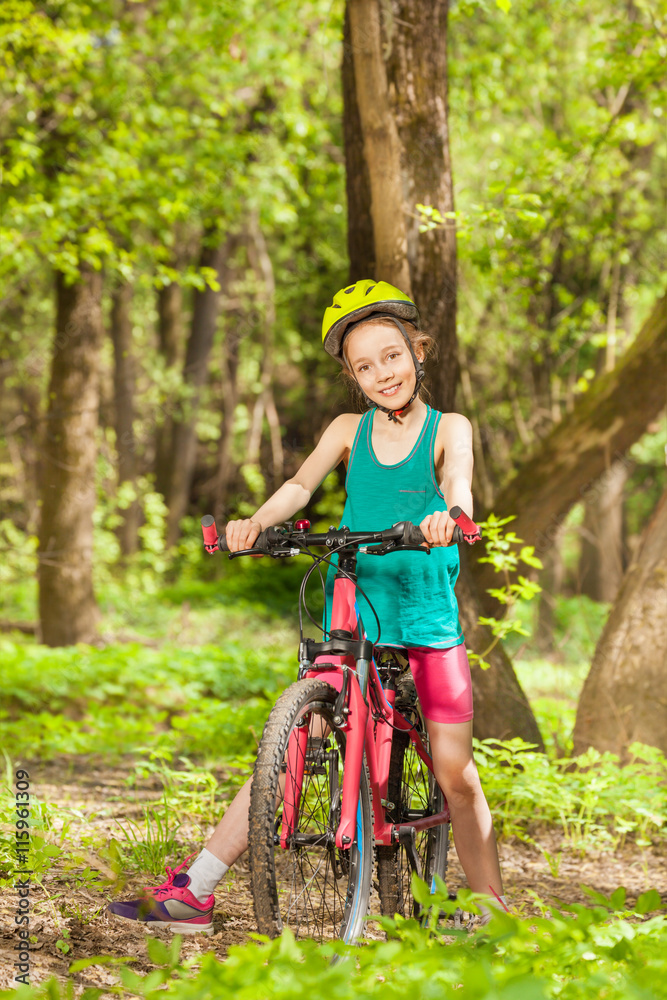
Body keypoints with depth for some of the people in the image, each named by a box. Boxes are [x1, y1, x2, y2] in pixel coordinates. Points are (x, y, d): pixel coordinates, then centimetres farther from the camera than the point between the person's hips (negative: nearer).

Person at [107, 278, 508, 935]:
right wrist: (256, 522, -29)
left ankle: (495, 910, 15)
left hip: (428, 619, -1)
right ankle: (193, 893, -2)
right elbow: (301, 484, -8)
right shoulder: (349, 430, 8)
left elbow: (457, 486, -16)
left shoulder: (449, 429, 3)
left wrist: (448, 517, -41)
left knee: (455, 775, -2)